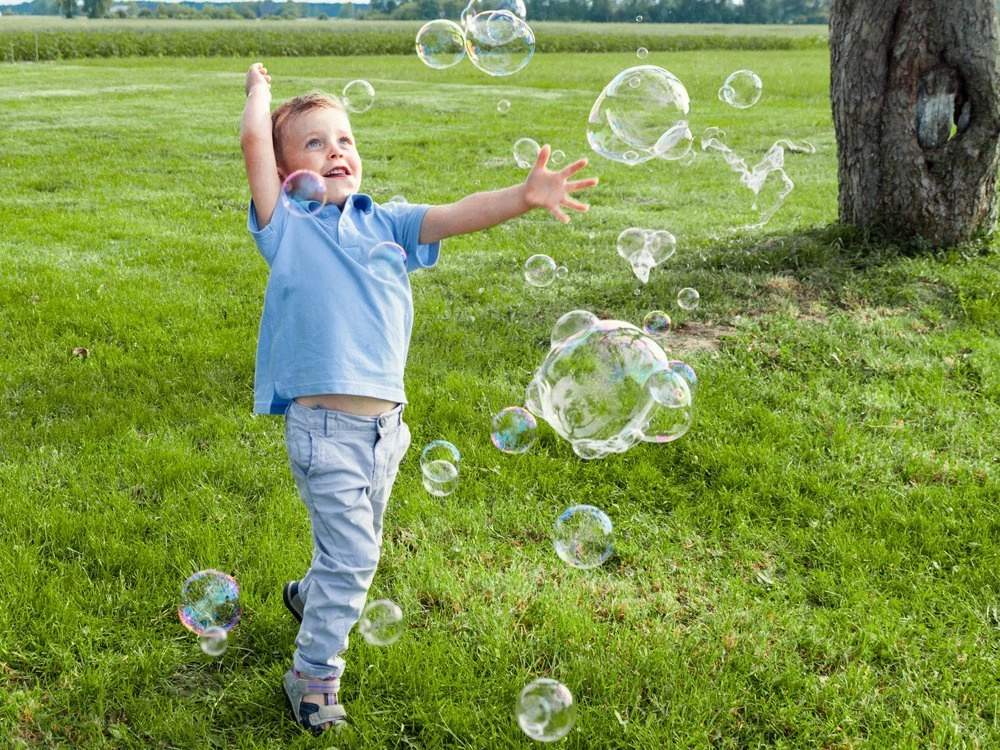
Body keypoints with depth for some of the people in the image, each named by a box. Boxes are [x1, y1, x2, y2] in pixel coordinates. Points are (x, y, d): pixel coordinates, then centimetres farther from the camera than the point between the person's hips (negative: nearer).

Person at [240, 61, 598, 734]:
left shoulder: (385, 223, 10)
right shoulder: (287, 227, -1)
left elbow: (455, 216, -5)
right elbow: (253, 140, -11)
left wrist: (524, 197, -20)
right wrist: (260, 90, 6)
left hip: (387, 422, 5)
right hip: (325, 426, -5)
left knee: (356, 547, 22)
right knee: (352, 555, -6)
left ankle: (311, 597, 52)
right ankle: (314, 675, 13)